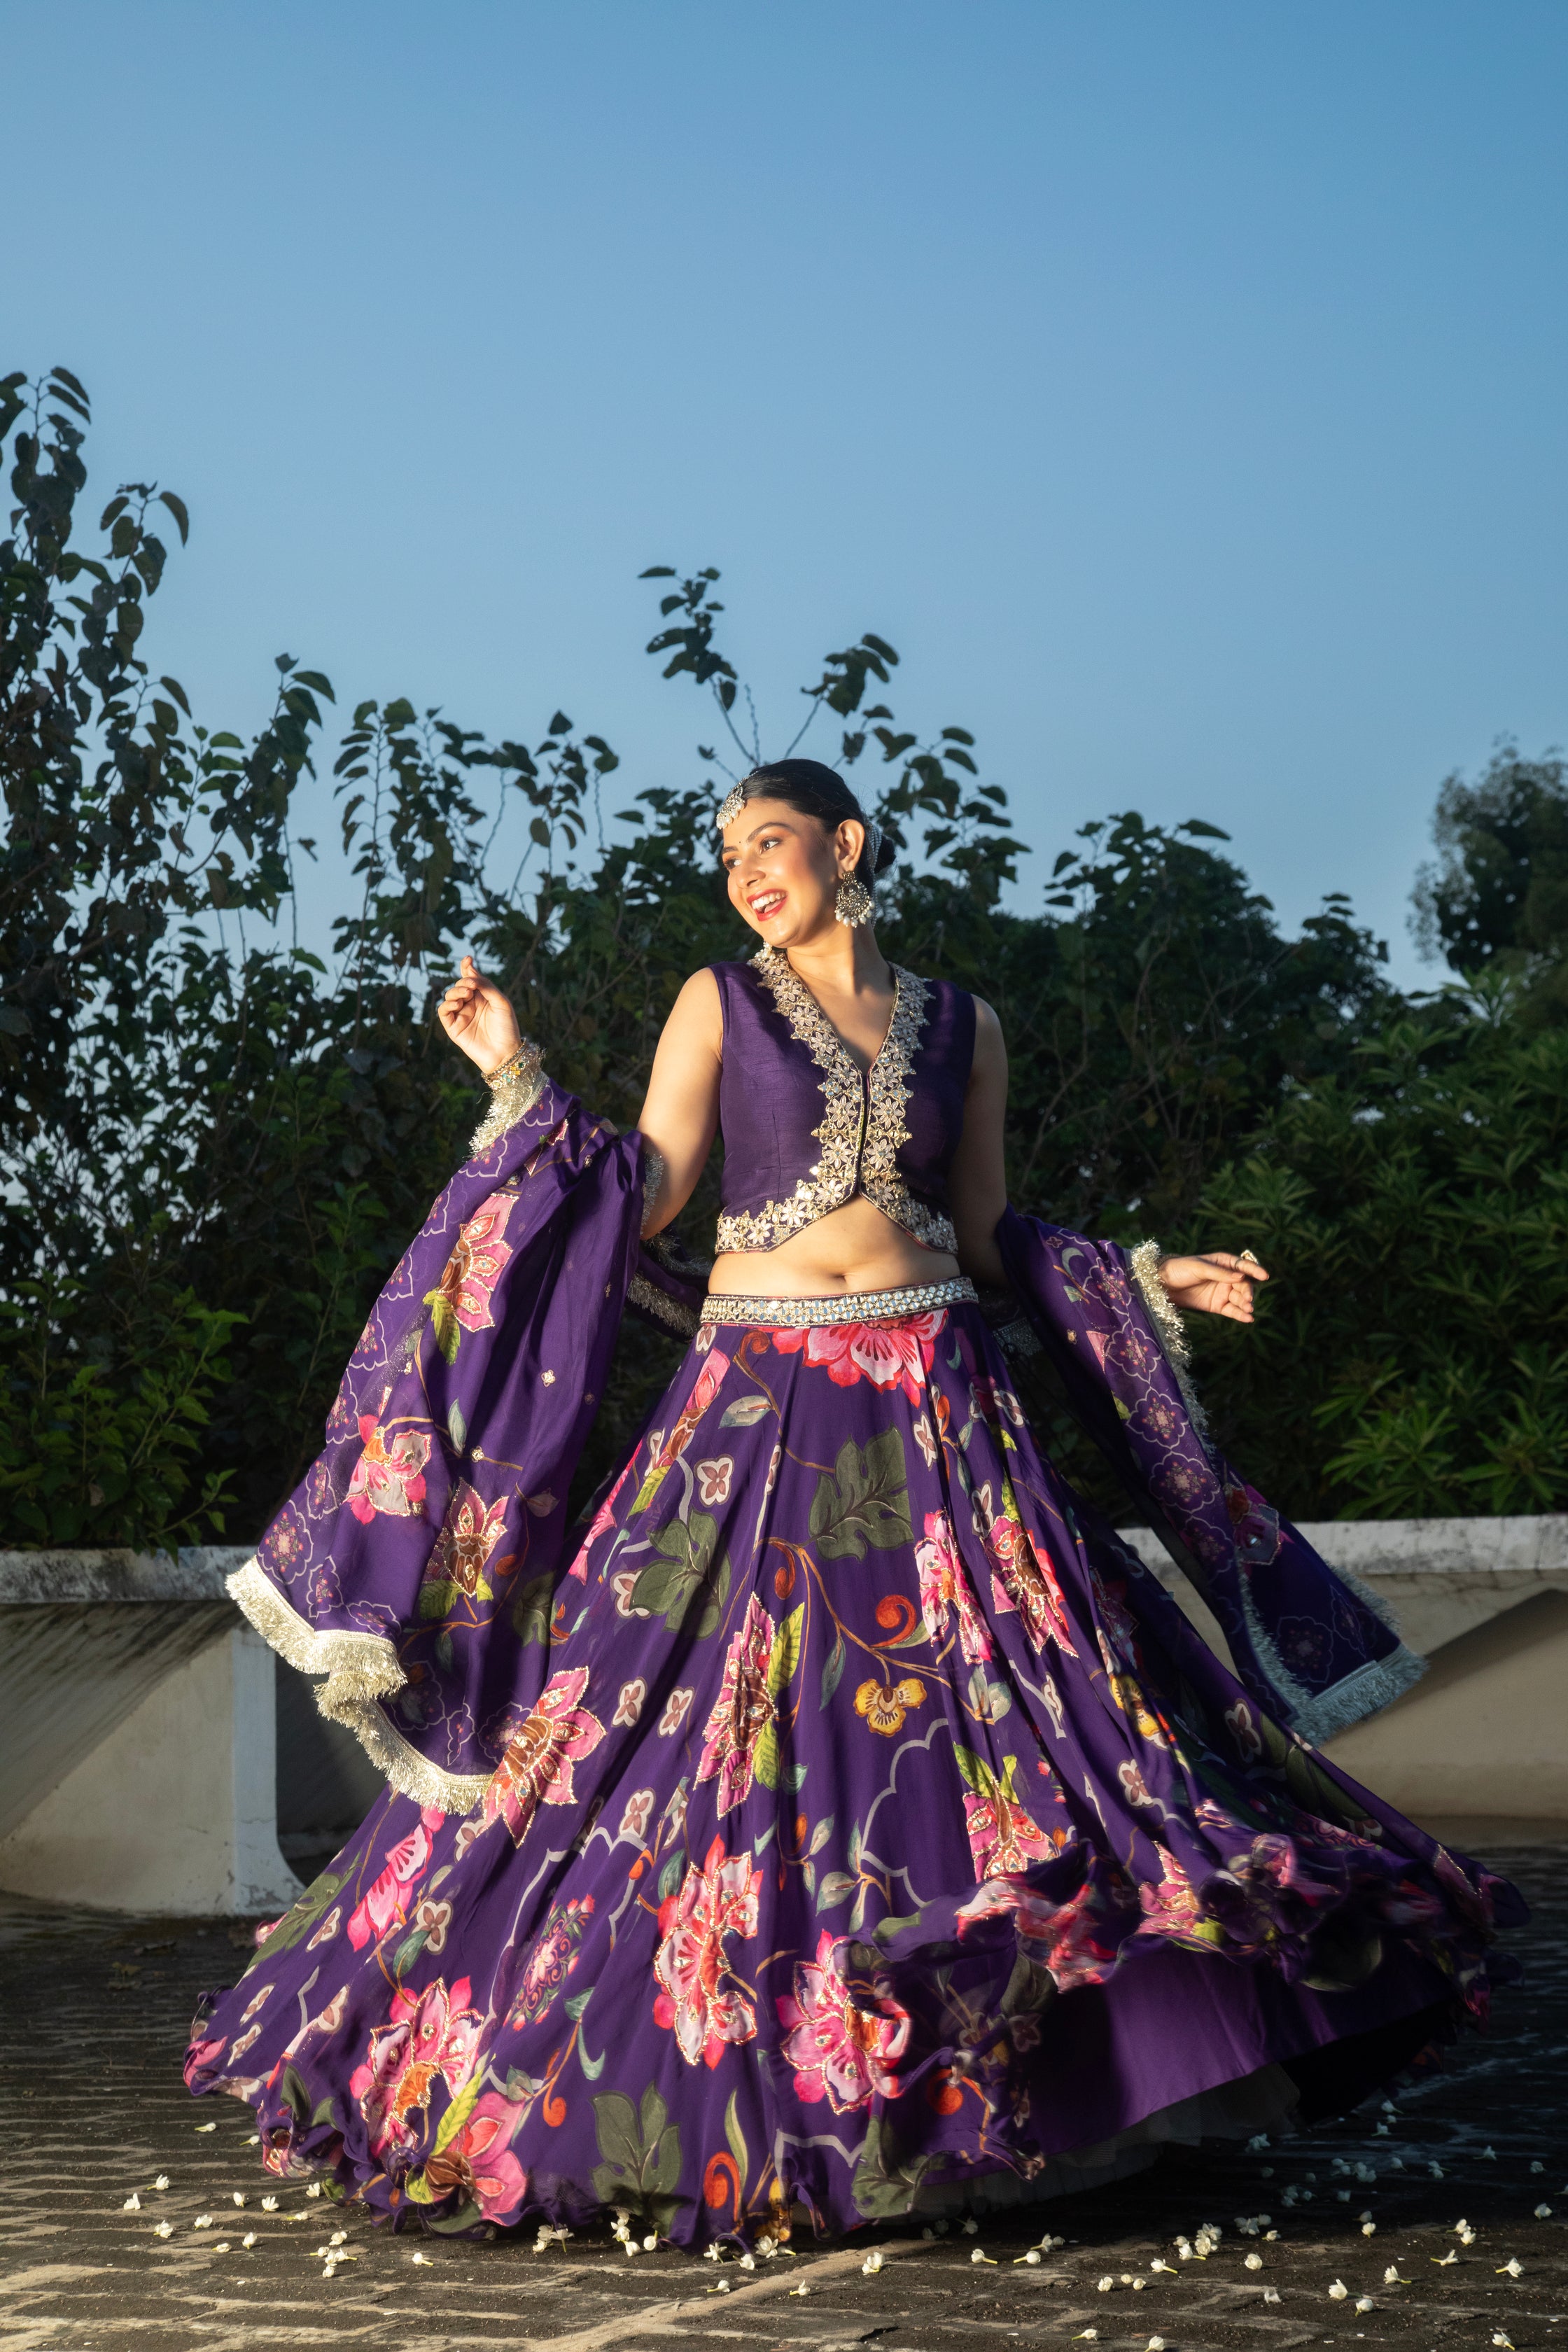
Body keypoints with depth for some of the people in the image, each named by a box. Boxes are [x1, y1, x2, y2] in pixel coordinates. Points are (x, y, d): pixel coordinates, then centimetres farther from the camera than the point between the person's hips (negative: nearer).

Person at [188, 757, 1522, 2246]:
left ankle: (976, 2091, 5)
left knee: (994, 1724, -4)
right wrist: (521, 1085, -8)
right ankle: (725, 2093, 7)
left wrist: (1150, 1282, 12)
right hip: (757, 1407, -1)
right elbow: (641, 1200, 1)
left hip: (935, 1407, 2)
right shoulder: (719, 1004, 8)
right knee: (730, 1736, -4)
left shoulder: (960, 1028, 12)